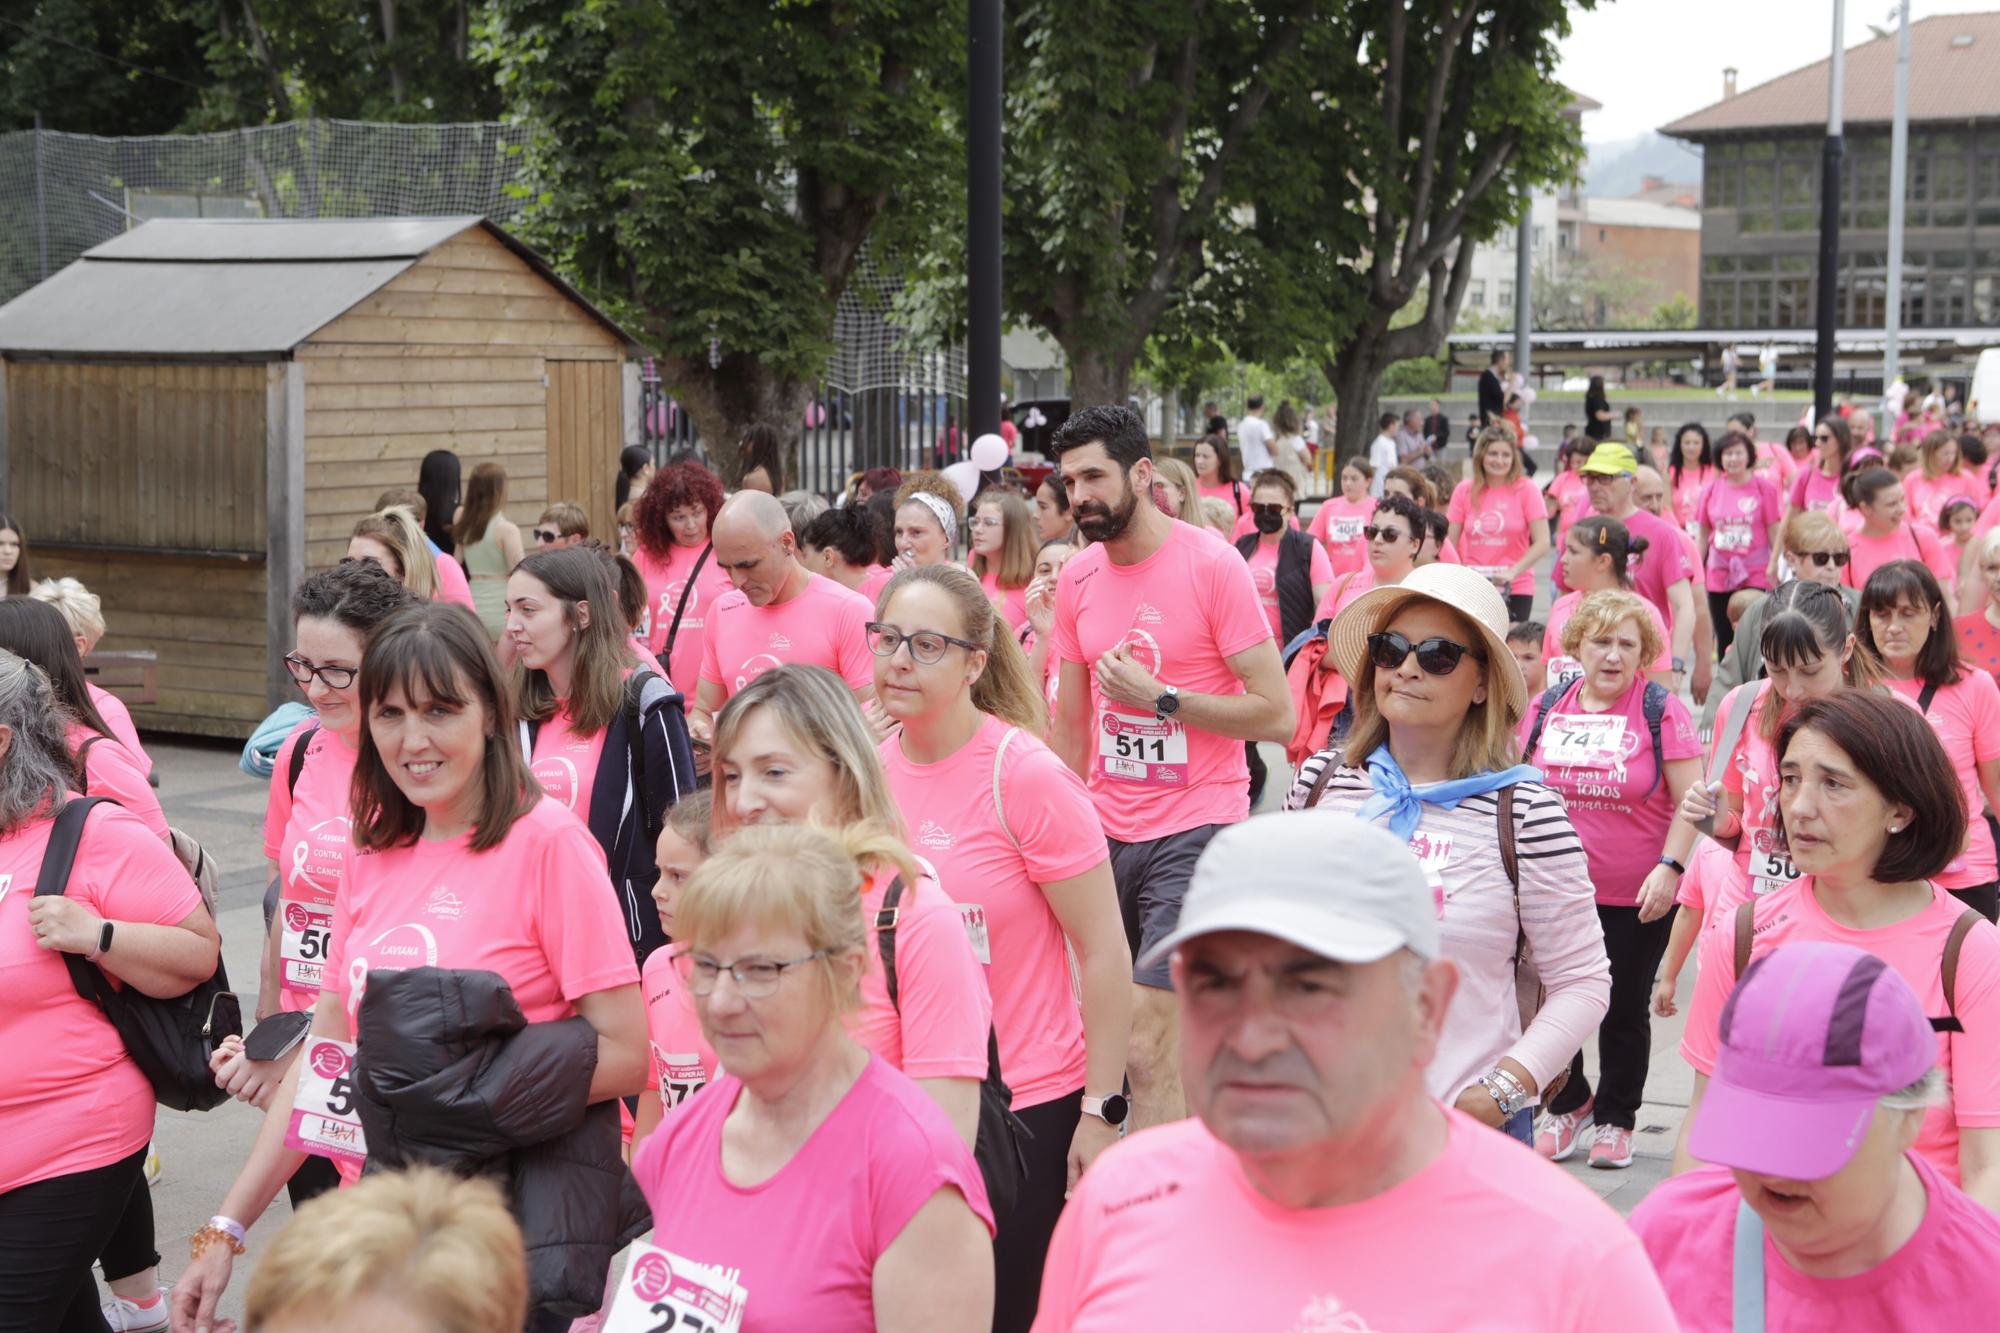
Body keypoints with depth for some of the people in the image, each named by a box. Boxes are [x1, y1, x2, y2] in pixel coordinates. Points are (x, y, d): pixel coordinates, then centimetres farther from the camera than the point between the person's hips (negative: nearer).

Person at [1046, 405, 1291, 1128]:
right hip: (1106, 832, 6)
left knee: (1147, 1050, -13)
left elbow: (1277, 715, -11)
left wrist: (1159, 696, -15)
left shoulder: (1212, 565, -9)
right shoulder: (1077, 579, 8)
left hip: (1195, 832, -6)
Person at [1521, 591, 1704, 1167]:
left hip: (1638, 900, -3)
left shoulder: (1662, 711, -7)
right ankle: (1567, 1106, 32)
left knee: (1625, 1011, 8)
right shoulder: (1546, 708, 3)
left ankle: (1615, 1118, 26)